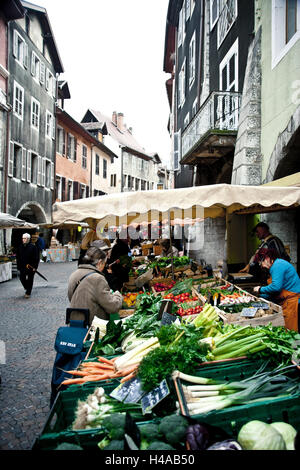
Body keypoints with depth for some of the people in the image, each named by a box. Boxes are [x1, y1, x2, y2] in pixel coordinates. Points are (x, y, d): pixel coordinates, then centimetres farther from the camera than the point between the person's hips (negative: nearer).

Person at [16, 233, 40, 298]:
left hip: (30, 267, -4)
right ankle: (27, 289, 32)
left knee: (30, 280, 1)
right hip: (22, 267, 4)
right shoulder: (20, 247, 7)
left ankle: (28, 293, 12)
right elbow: (18, 258, 13)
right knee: (22, 279, 7)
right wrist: (18, 266, 8)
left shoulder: (33, 247, -7)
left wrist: (35, 267, -14)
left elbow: (36, 258, -8)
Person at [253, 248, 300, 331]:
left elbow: (276, 287, -25)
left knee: (289, 330, -6)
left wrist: (261, 289, -10)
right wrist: (260, 295, 18)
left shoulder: (277, 266, -15)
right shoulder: (278, 264, 17)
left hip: (291, 301, -10)